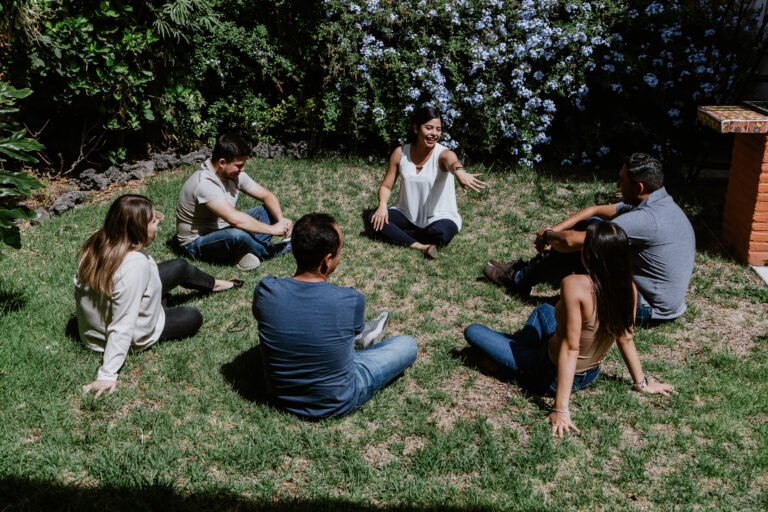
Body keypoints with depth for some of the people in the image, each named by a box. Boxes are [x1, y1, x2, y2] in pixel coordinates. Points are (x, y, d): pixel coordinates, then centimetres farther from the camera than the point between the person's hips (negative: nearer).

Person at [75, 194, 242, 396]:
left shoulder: (99, 242, -17)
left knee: (181, 267, 17)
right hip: (133, 336, -7)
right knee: (193, 317, 17)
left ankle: (213, 284, 44)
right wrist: (107, 375, -35)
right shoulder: (135, 265, -39)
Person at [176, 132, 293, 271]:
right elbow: (234, 218, -40)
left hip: (222, 231, 9)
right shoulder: (205, 184, -31)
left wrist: (281, 219, -20)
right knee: (238, 234, -38)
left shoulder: (235, 174, -5)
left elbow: (267, 196, 0)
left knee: (269, 211, -2)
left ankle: (250, 252, -21)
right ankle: (273, 251, -10)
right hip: (197, 243, -9)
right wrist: (272, 229, -32)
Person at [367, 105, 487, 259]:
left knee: (442, 233, -36)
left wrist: (460, 172, -70)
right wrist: (382, 204, -23)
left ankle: (398, 235, -11)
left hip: (438, 217, -3)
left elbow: (453, 163, -44)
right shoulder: (400, 153, -6)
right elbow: (386, 186, 1)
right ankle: (420, 246, -26)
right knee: (375, 218, -21)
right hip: (407, 214, 3)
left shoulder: (443, 154, -17)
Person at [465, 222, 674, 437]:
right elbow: (625, 339, -4)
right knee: (544, 310, 29)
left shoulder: (575, 285, -33)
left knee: (473, 331, 3)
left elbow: (570, 348, -32)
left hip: (553, 376, -7)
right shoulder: (629, 289, -15)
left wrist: (561, 409, -27)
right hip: (590, 375, 7)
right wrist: (642, 383, 12)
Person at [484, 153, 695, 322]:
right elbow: (597, 210, 8)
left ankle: (520, 278, 11)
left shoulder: (645, 219, -30)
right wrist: (554, 231, 0)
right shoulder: (660, 204, 0)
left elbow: (571, 241, -27)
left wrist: (547, 235, -6)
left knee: (577, 244, -9)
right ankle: (531, 269, 16)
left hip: (650, 307, -9)